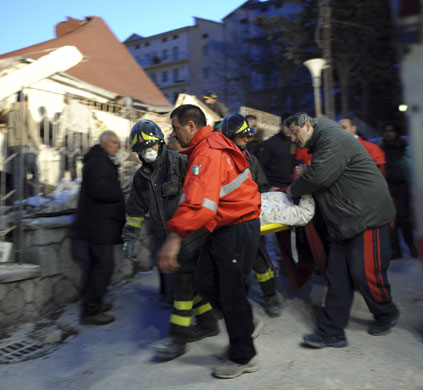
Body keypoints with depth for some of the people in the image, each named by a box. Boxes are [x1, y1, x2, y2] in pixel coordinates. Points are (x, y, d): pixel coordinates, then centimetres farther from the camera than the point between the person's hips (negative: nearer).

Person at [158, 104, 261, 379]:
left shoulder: (208, 154, -22)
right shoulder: (212, 143, 11)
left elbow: (199, 201, -37)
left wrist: (176, 236, -43)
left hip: (238, 229, -10)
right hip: (224, 227, 10)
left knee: (231, 292, 1)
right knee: (205, 279, 12)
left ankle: (244, 358, 20)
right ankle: (244, 322, 29)